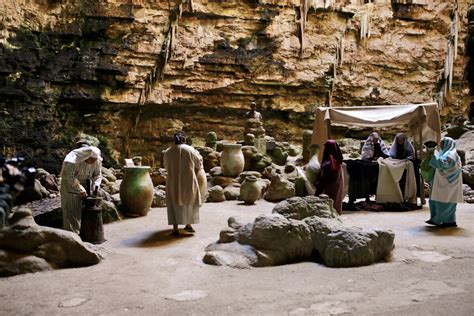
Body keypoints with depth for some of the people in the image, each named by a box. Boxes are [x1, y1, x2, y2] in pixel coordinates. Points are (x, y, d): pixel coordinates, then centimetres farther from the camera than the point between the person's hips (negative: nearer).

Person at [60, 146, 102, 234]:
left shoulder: (97, 161, -16)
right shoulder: (74, 160, -32)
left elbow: (98, 175, -3)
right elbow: (70, 177, -29)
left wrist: (96, 185, -21)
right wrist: (80, 190, -31)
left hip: (84, 185, 5)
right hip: (70, 185, -5)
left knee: (82, 210, 6)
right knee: (71, 211, -4)